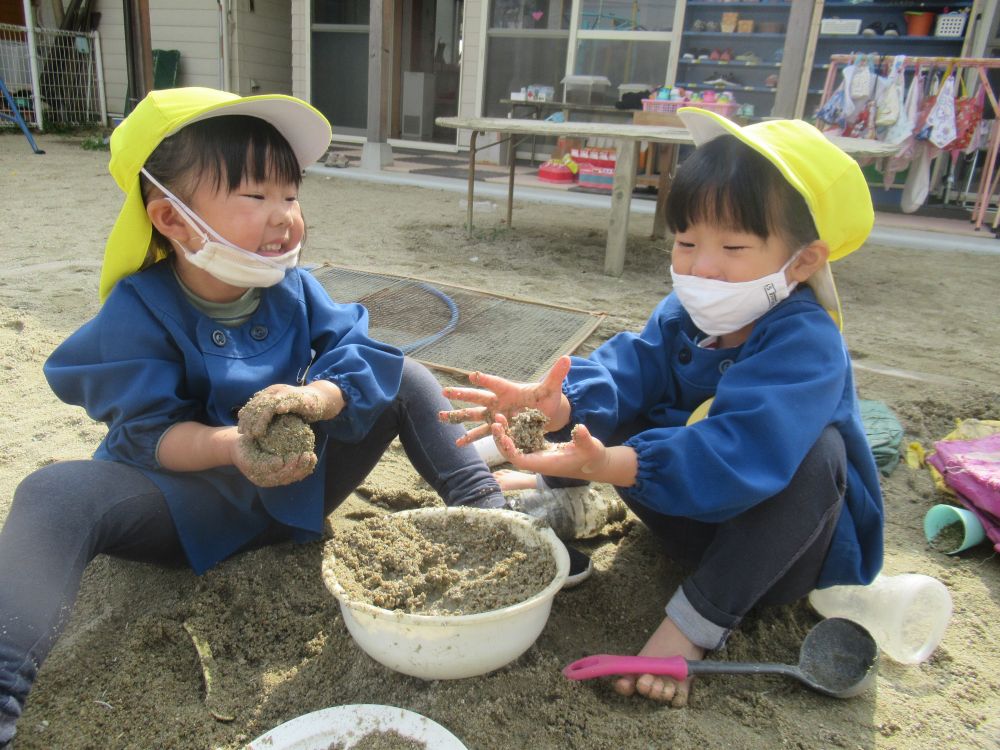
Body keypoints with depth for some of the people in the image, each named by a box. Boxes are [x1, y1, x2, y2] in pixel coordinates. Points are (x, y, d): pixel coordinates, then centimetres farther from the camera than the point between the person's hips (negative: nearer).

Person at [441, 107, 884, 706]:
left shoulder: (804, 347, -31)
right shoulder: (684, 316, -8)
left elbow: (735, 453, -46)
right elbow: (628, 368, -21)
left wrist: (610, 465, -57)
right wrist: (555, 401, -43)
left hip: (792, 543, -5)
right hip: (698, 516, 5)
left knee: (814, 450, -36)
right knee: (606, 403, -5)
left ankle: (699, 619, -28)